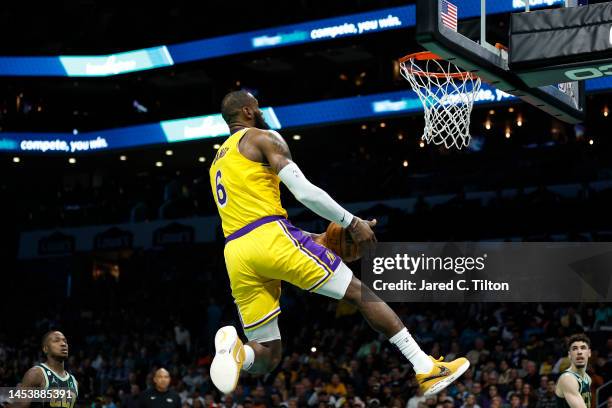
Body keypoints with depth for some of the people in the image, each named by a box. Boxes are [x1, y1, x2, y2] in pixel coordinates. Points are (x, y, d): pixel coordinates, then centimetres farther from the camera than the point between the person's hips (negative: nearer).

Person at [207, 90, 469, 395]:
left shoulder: (217, 162, 30)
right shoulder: (262, 138, 6)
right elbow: (303, 191, -7)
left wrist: (311, 239, 31)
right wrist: (352, 223, 1)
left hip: (236, 255, 7)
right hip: (270, 238, -7)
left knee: (268, 358, 10)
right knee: (360, 292, 1)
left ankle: (237, 350, -24)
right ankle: (427, 369, -3)